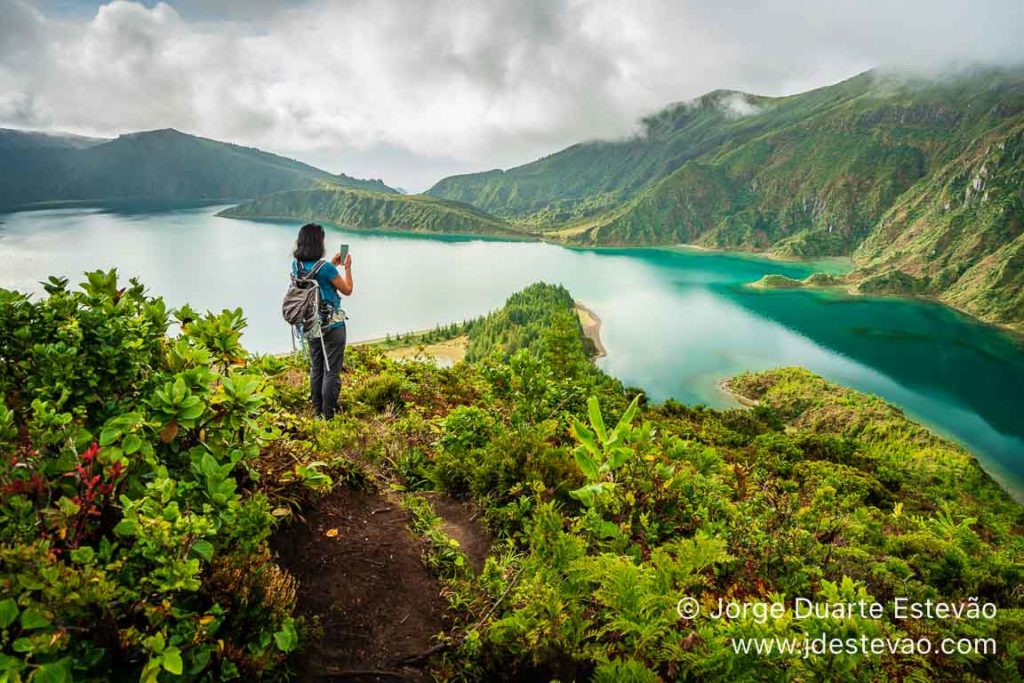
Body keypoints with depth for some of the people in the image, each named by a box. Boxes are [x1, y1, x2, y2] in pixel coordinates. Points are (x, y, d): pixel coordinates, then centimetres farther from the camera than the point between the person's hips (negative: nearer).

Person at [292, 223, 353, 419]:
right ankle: (329, 414, 7)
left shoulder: (296, 265, -1)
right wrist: (348, 267, 5)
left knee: (316, 369, 18)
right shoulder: (325, 268, -21)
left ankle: (317, 410, 28)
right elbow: (347, 290, -7)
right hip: (332, 325, -7)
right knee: (331, 371, 2)